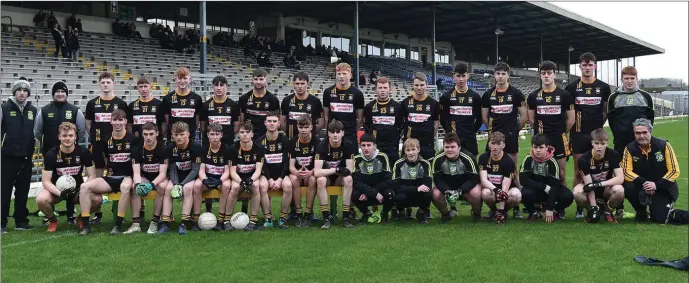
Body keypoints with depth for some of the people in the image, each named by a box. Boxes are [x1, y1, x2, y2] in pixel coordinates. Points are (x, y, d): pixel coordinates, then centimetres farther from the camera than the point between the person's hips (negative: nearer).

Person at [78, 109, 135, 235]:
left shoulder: (132, 139, -1)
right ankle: (85, 225, -16)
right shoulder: (106, 140, 10)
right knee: (84, 186, -18)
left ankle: (118, 225, -33)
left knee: (125, 187, -41)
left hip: (127, 176, -4)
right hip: (110, 178, 5)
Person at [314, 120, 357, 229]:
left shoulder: (349, 145, -16)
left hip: (340, 177, 1)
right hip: (326, 176, -1)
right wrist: (336, 170, -32)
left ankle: (345, 217, -25)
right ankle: (326, 217, -27)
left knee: (348, 179, -32)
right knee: (320, 180, -35)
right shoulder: (322, 146, -20)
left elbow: (349, 170, -17)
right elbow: (316, 172, -27)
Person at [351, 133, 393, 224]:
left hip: (381, 190, -1)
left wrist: (368, 194, -20)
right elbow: (356, 182, -16)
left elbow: (388, 180, -16)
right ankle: (366, 213, 3)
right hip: (365, 191, 1)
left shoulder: (382, 157, -12)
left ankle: (384, 214, 2)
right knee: (354, 194, -31)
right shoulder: (357, 159, -8)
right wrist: (374, 194, -29)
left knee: (390, 194, -34)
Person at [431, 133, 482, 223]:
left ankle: (476, 213, 1)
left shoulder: (468, 158, -23)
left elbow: (474, 179, -22)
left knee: (476, 193, -34)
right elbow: (437, 179, -13)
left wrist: (459, 191, -35)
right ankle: (445, 214, 4)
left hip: (465, 188, -2)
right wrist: (447, 191, -33)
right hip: (446, 188, 2)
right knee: (435, 194, -29)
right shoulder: (438, 159, -15)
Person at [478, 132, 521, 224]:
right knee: (485, 193, -35)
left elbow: (505, 187, -22)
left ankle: (503, 211, 0)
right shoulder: (483, 158, -9)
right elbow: (483, 180, -19)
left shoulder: (508, 162, -16)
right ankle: (493, 210, 0)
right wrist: (496, 190, -41)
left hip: (506, 189, -1)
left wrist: (501, 211, -29)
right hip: (490, 188, 1)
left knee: (516, 195, -34)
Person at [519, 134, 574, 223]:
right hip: (534, 190, 0)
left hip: (550, 192, 0)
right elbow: (523, 179, -21)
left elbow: (555, 185, -21)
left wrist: (549, 208, -26)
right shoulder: (528, 160, -15)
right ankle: (533, 212, -2)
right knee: (525, 193, -35)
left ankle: (557, 210, 7)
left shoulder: (552, 162, -18)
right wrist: (544, 187, -27)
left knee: (568, 196, -28)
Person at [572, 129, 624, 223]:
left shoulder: (613, 155, -16)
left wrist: (599, 184, -33)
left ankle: (606, 208, -1)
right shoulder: (584, 159, -20)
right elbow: (589, 185, -23)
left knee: (619, 190, -35)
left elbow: (620, 178, -24)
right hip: (590, 189, 0)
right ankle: (594, 208, -2)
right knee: (576, 192, -35)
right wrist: (593, 207, -28)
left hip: (606, 188, 1)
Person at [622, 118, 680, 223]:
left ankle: (666, 207, 20)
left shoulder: (664, 146, -13)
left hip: (664, 188, -2)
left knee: (659, 219, -19)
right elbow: (626, 172, -14)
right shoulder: (630, 149, -10)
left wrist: (656, 185, -23)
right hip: (642, 187, 2)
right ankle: (642, 212, 0)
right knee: (629, 188, -30)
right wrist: (643, 182, -30)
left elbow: (674, 171, -12)